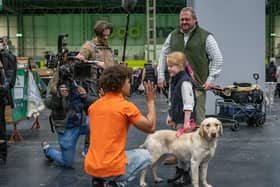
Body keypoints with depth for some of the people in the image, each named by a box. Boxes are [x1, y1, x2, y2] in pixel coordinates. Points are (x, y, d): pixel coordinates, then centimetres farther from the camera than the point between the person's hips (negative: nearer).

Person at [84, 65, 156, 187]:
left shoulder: (93, 106, 7)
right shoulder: (127, 106, -11)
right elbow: (150, 127, -1)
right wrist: (150, 100, 10)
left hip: (90, 167, 6)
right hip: (113, 168, -6)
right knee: (145, 155, 20)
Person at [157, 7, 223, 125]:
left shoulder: (206, 37, 1)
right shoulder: (173, 35, 13)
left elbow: (217, 58, 2)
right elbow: (163, 55, 21)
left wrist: (211, 78, -4)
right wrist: (161, 75, 13)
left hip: (197, 85, -4)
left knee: (198, 118, -3)